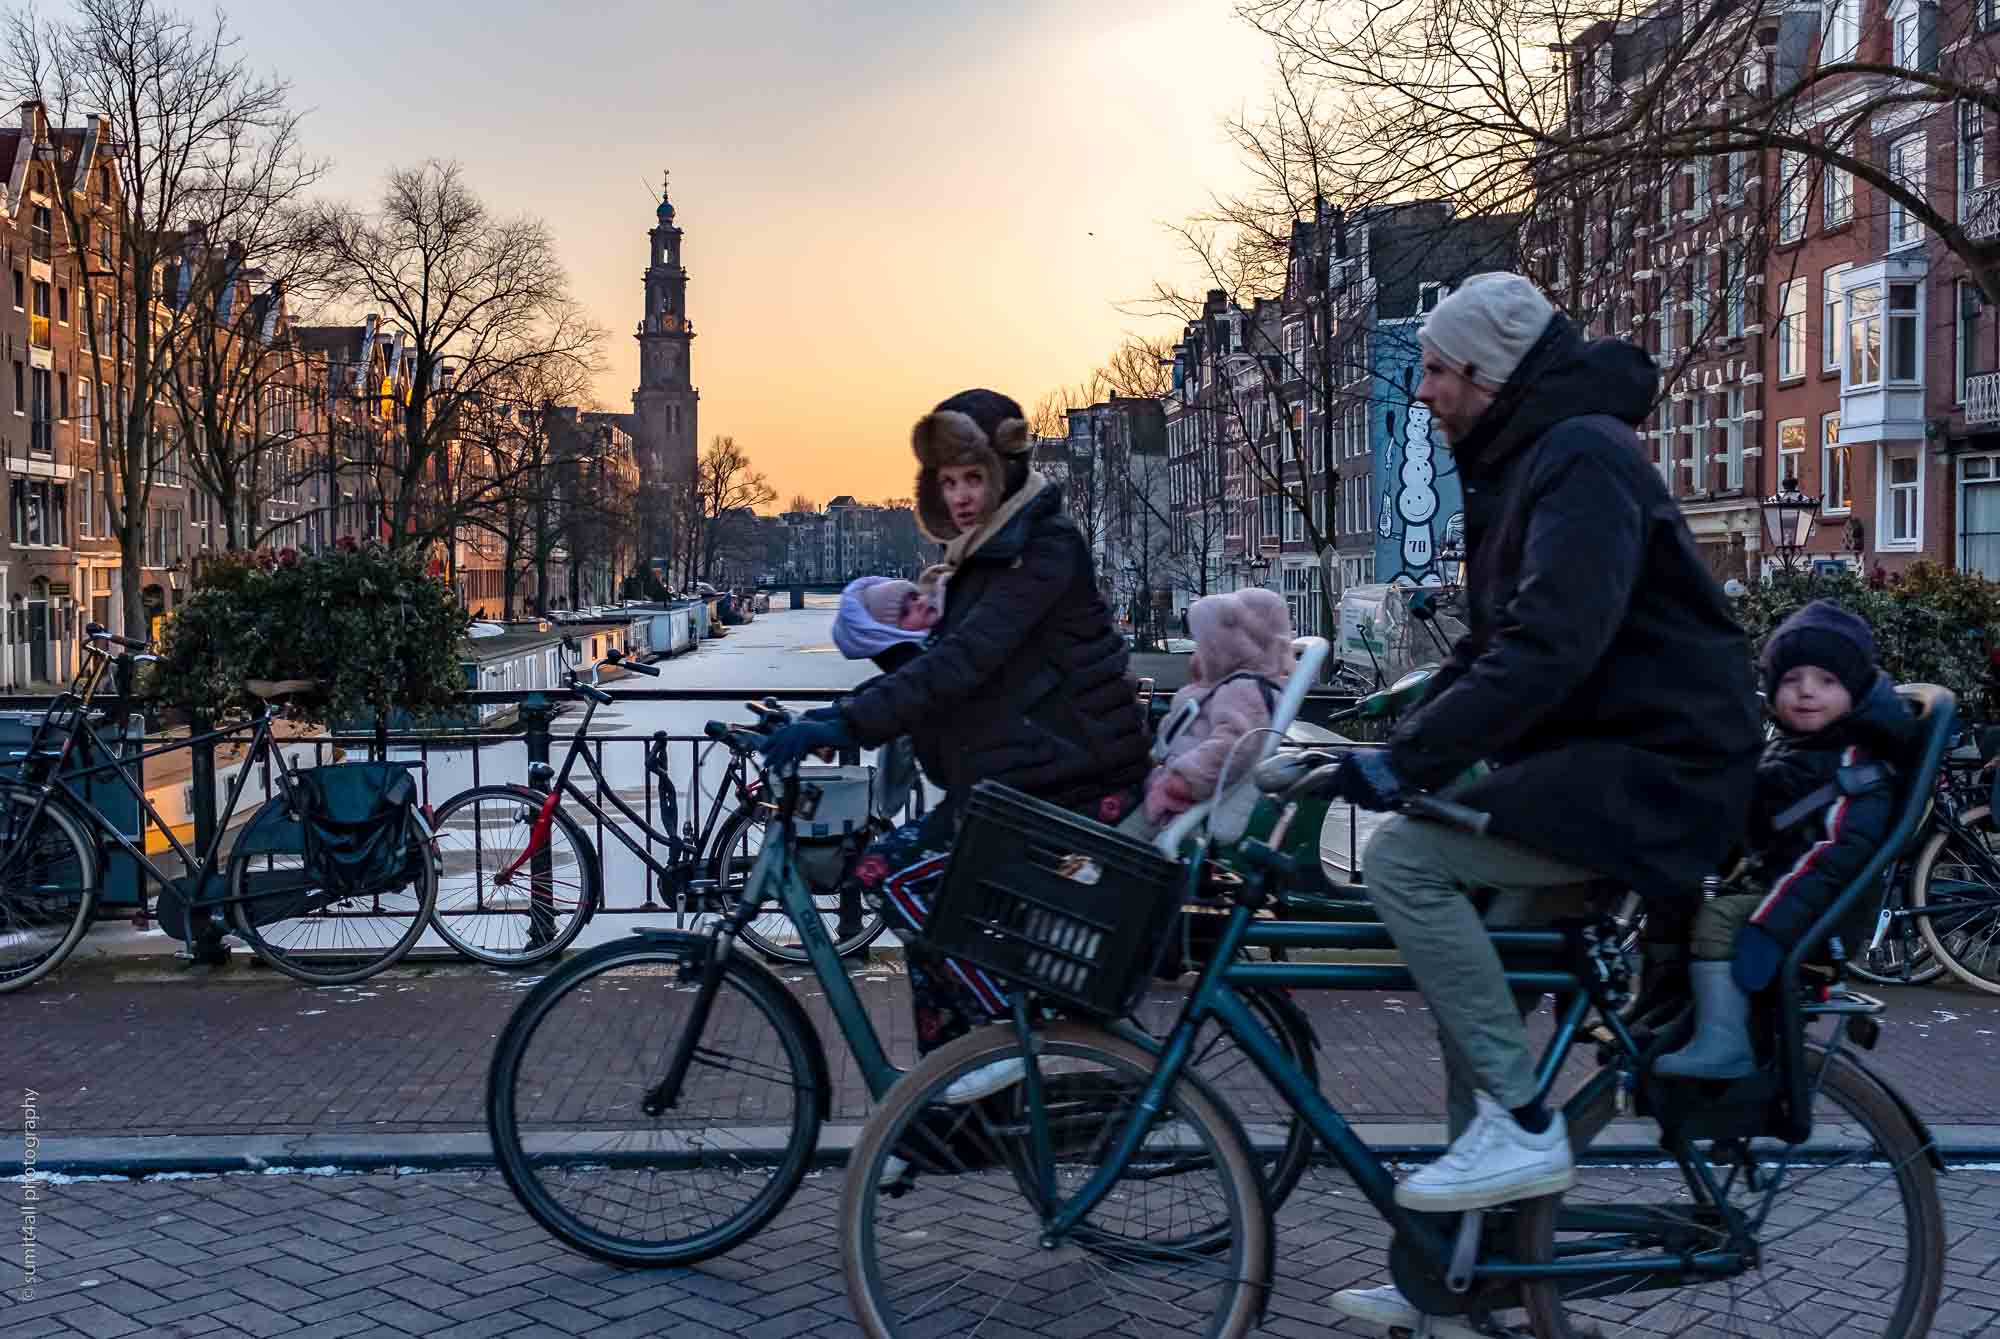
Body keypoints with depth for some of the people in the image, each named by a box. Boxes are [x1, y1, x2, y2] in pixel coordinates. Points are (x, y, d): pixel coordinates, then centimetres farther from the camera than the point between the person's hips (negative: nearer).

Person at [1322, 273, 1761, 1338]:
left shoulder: (1584, 457, -15)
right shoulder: (1517, 467, 17)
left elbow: (1550, 647, -29)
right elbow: (1489, 648, 21)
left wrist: (1405, 760, -32)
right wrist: (1393, 750, 10)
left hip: (1657, 769, -10)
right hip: (1586, 765, 10)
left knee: (1402, 856, -24)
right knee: (1473, 978, 8)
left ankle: (1522, 1126, -14)